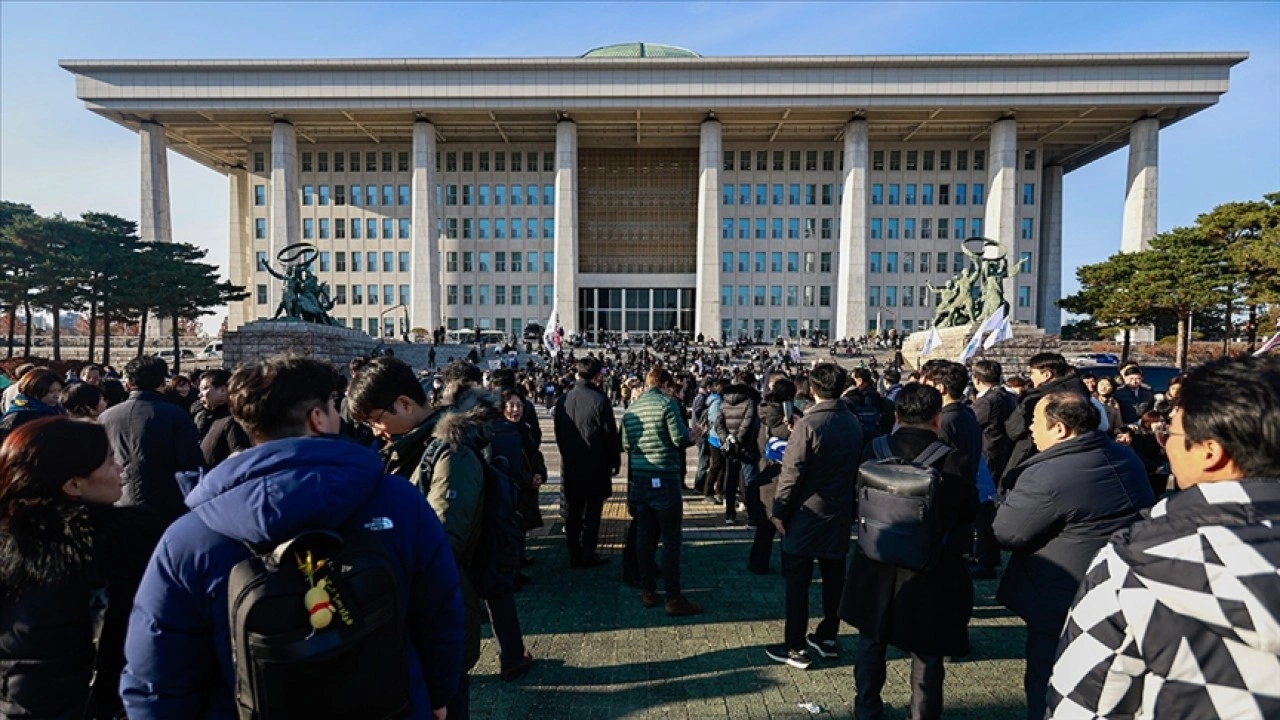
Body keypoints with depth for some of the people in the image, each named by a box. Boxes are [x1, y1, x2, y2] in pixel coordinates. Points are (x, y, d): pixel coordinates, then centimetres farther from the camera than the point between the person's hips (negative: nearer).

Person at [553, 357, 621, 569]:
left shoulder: (563, 400, 0)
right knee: (592, 513, 7)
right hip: (595, 466, -5)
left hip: (570, 467, 5)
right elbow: (611, 435, -13)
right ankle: (588, 556, 14)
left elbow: (558, 434, 9)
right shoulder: (599, 400, -17)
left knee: (573, 512, 13)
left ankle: (574, 555, 21)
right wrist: (615, 461, 0)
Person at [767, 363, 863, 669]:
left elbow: (791, 473, -19)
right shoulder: (853, 423, 2)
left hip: (807, 515, -7)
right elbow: (856, 466, 10)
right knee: (834, 576, 17)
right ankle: (828, 638, 31)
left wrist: (779, 511, -11)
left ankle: (795, 648, 12)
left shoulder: (808, 425, -20)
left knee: (797, 581, 4)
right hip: (840, 514, 7)